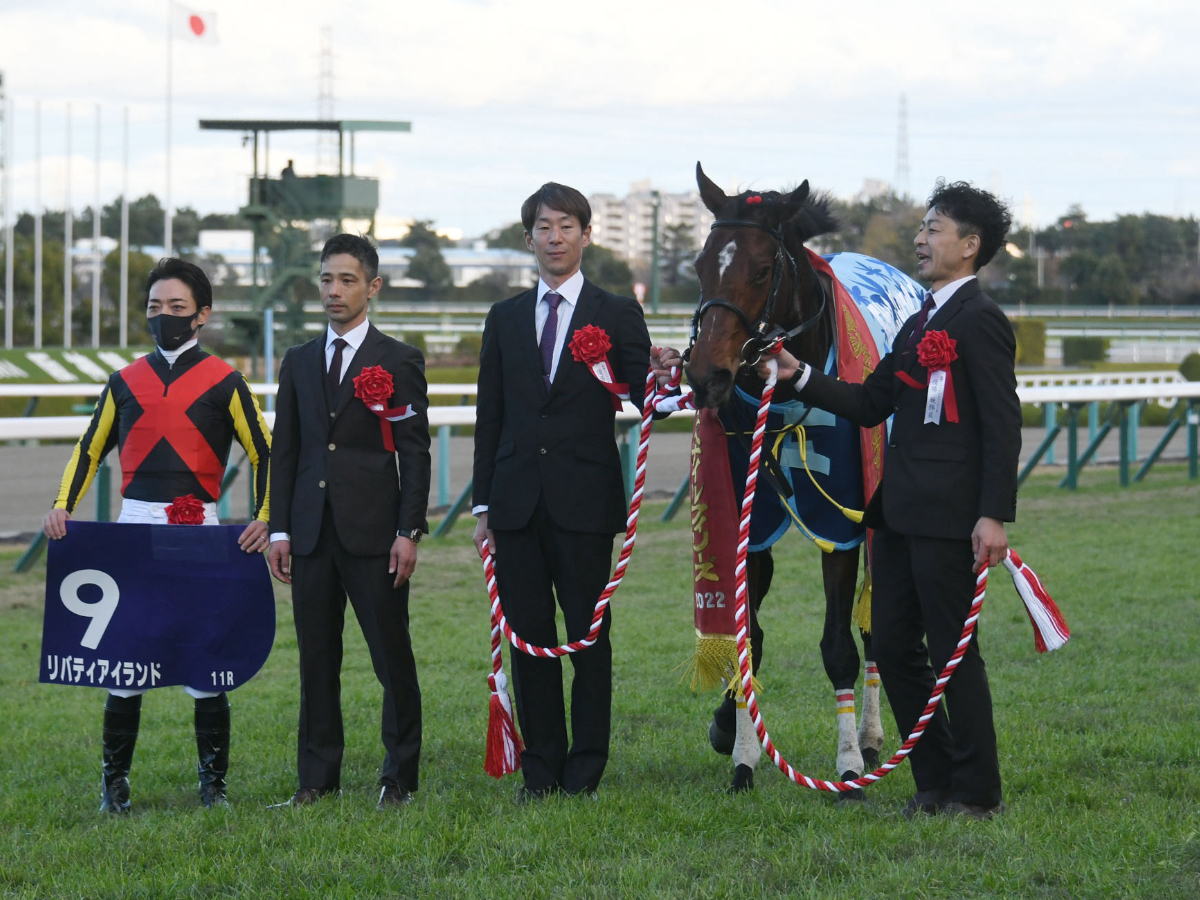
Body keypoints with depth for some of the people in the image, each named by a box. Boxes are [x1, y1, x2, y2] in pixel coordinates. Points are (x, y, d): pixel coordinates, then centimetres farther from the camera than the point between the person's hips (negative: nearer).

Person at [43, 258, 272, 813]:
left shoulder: (224, 382, 3)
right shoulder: (125, 382, 12)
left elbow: (263, 454, 4)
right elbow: (90, 450, 15)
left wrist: (264, 517, -9)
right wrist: (63, 505, 1)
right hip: (133, 528, 3)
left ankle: (213, 783, 11)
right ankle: (115, 783, 10)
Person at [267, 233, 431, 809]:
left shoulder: (399, 362, 2)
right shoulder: (299, 362, 14)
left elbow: (415, 453, -1)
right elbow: (285, 450, 14)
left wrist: (408, 532, -9)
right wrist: (280, 529, 6)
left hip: (373, 532, -4)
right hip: (313, 534, 4)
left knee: (393, 659, -1)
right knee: (316, 660, 7)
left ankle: (399, 778, 8)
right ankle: (318, 778, 13)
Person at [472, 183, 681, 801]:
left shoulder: (616, 315, 4)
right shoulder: (505, 319, 12)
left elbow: (643, 399, -5)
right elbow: (489, 418, 12)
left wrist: (657, 380, -29)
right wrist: (484, 505, 7)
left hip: (585, 500, -3)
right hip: (518, 503, 3)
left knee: (589, 635, 1)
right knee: (529, 636, 5)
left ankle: (586, 770, 9)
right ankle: (542, 768, 13)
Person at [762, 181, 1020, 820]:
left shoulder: (979, 320, -10)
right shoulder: (920, 323, 18)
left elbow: (1002, 425, -15)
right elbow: (870, 405, 18)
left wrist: (995, 515, -22)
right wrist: (799, 377, 7)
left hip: (948, 516, -9)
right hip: (899, 513, 9)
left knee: (953, 652, -3)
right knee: (893, 649, 11)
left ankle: (977, 794, 6)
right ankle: (935, 783, 20)